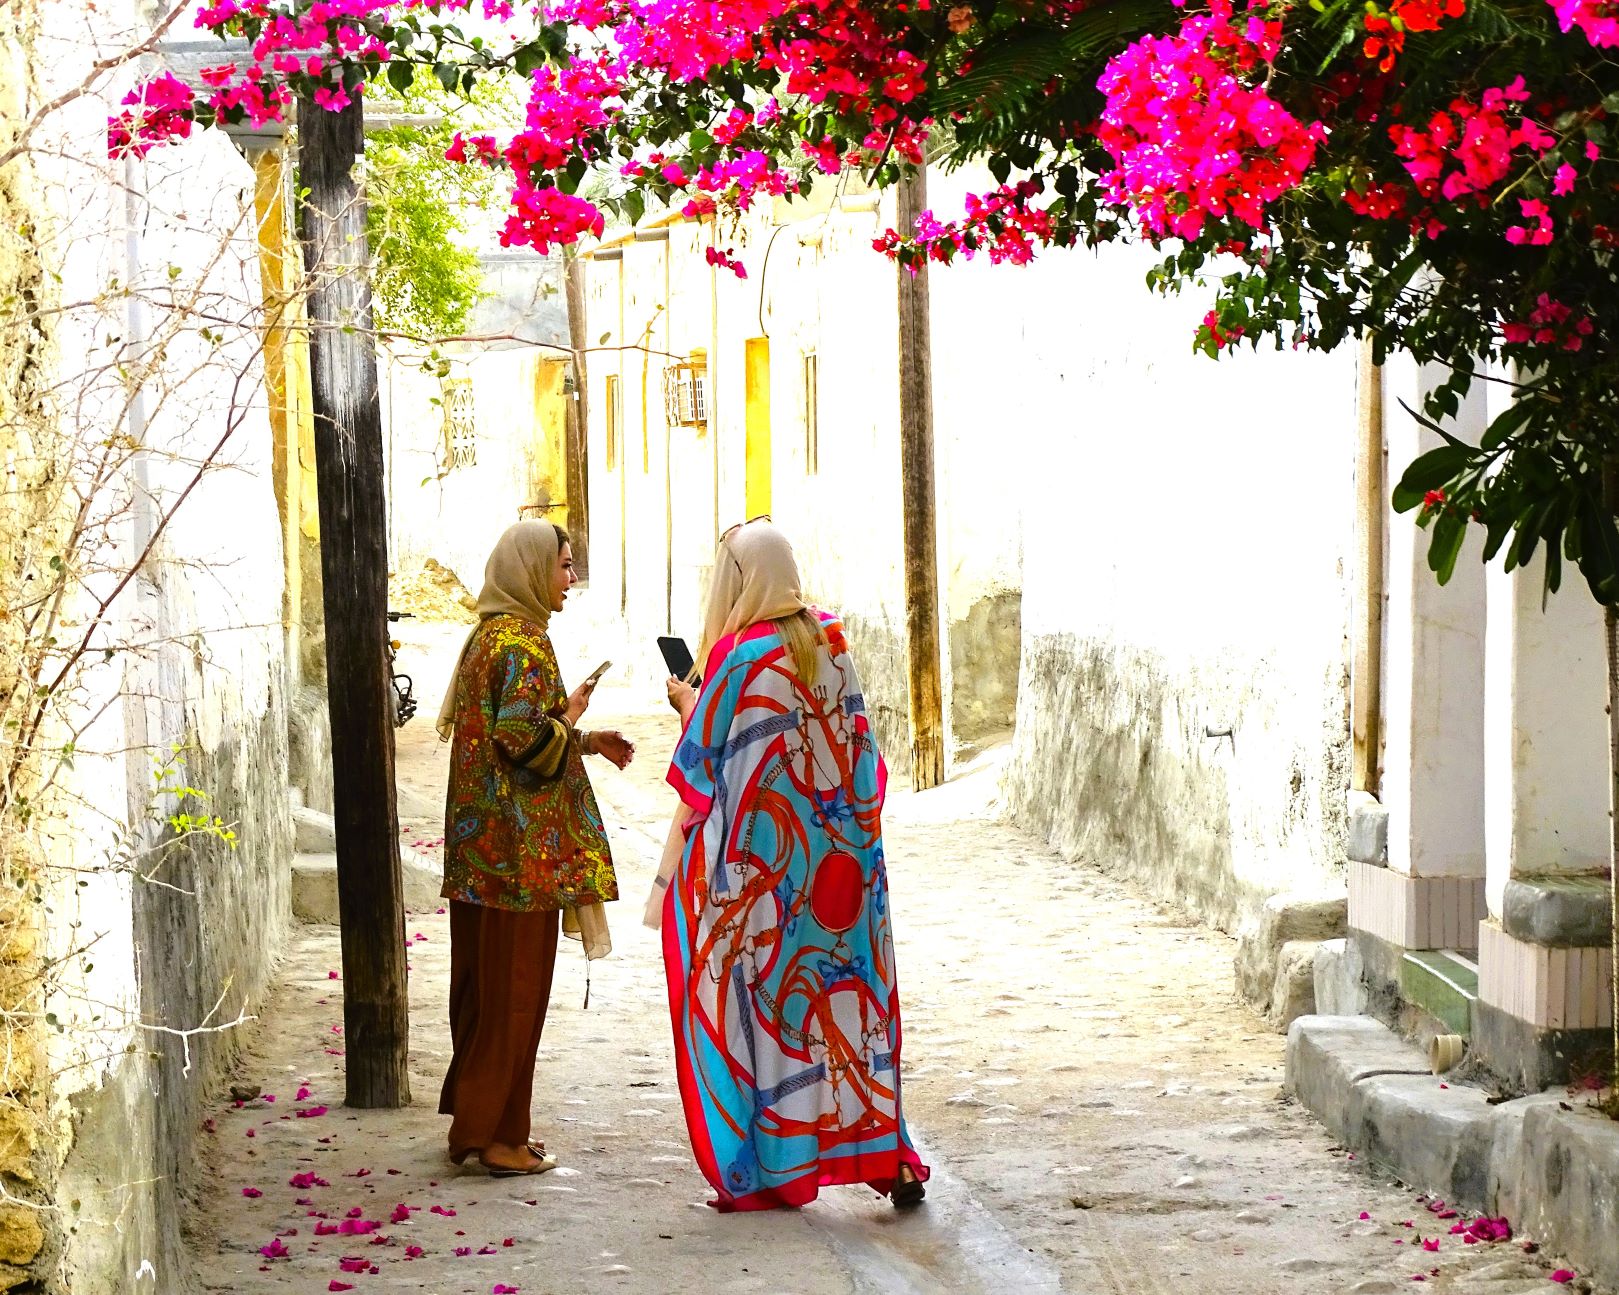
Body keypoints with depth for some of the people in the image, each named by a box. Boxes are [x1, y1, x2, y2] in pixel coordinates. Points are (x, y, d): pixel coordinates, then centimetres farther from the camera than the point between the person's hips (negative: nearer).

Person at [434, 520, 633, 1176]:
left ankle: (477, 1117, 22)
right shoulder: (523, 642, -15)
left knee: (485, 983, 14)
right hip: (520, 848, -10)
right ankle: (494, 1134, 3)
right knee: (514, 987, -2)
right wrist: (571, 720, -7)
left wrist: (585, 741, 18)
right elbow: (524, 739, -24)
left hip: (481, 843, 10)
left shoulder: (489, 635, 15)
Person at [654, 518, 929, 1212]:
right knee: (851, 990, 9)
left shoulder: (740, 656, -16)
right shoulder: (831, 640, 2)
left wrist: (687, 701, 10)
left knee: (765, 998, 4)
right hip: (836, 850, 5)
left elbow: (703, 754, -7)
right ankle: (886, 1151, 9)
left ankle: (769, 1168, 9)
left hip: (762, 854, -5)